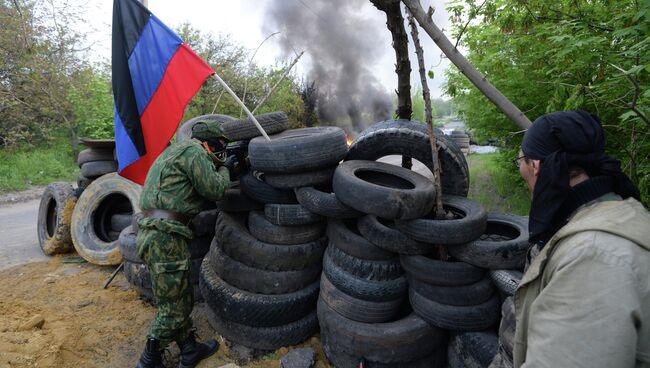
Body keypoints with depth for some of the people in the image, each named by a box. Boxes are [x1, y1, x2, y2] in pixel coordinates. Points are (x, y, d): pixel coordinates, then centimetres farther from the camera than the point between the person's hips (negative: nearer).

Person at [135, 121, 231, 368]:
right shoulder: (193, 151, -8)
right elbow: (215, 190, -9)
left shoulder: (174, 152, 23)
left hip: (153, 234, 10)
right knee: (173, 309, 3)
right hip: (165, 238, -10)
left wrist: (217, 168, 21)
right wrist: (223, 170, 9)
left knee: (182, 299, 19)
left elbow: (198, 193, 27)